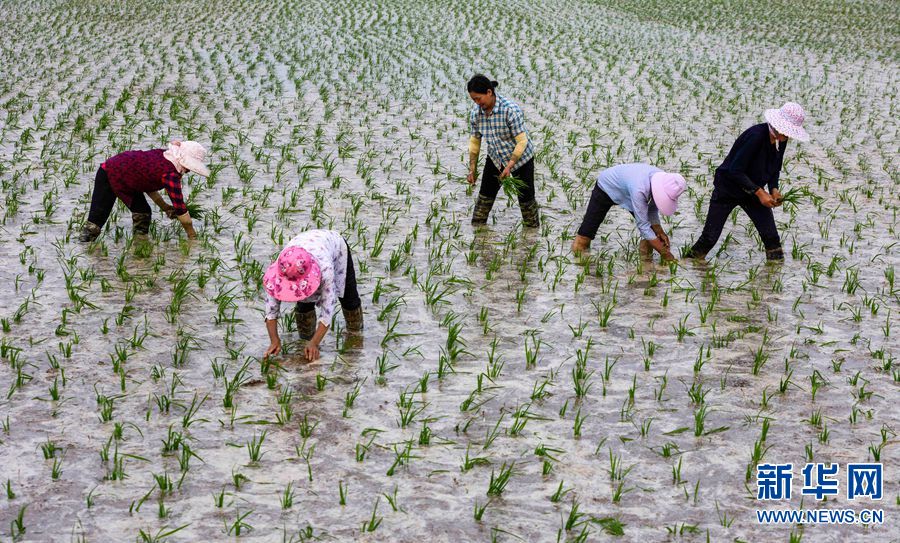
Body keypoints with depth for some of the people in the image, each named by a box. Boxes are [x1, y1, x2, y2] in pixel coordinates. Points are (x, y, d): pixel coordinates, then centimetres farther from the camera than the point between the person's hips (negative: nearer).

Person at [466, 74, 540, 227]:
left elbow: (522, 141, -27)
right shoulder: (475, 113, -13)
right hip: (495, 157, 5)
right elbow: (474, 141, -1)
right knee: (485, 193, 4)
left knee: (525, 197, 1)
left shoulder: (511, 110, -30)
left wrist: (509, 166, -31)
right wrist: (472, 170, -4)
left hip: (520, 157, -5)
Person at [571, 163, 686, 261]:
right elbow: (643, 225, -42)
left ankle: (646, 256, 4)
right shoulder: (639, 190, -48)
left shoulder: (663, 180, -27)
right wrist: (665, 253, -42)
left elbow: (652, 209, -9)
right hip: (606, 187, -6)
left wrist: (659, 232, -22)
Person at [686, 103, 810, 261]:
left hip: (752, 191, 6)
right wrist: (759, 192, -28)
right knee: (710, 237, -2)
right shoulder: (756, 135, -31)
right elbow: (735, 170, -29)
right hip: (728, 189, -6)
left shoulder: (781, 140, -8)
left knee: (771, 236, -5)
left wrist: (774, 189, -10)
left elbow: (775, 168, 9)